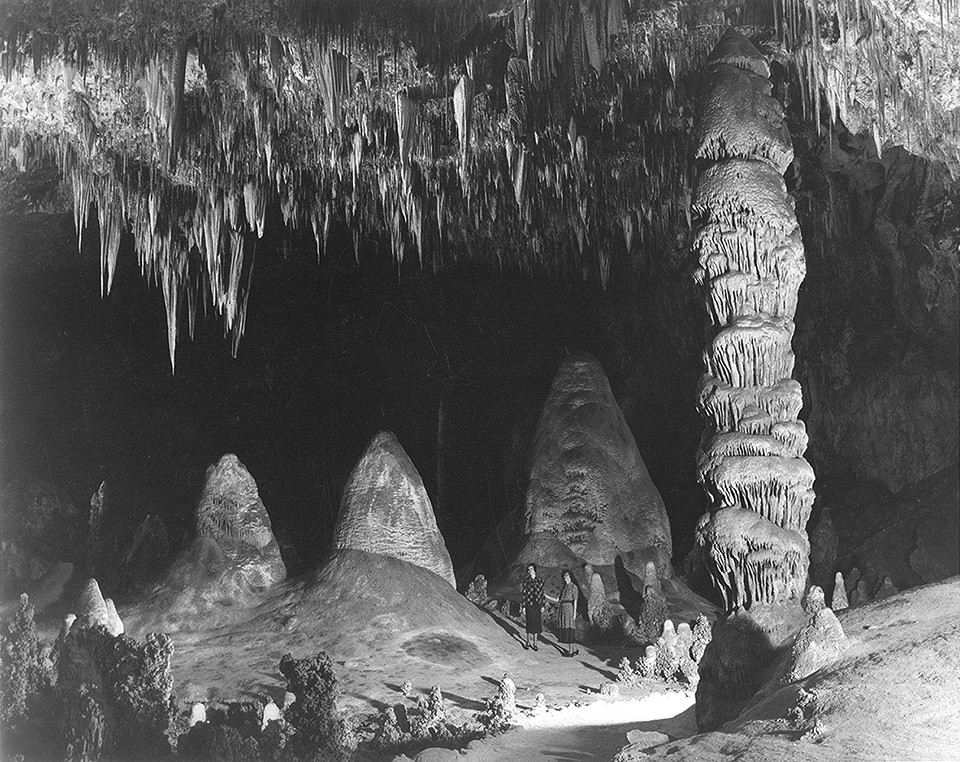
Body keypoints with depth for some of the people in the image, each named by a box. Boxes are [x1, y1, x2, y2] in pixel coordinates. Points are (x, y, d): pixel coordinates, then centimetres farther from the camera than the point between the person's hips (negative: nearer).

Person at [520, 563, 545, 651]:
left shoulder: (540, 581, 6)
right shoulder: (526, 581, 3)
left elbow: (542, 594, 7)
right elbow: (524, 594, 2)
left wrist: (543, 606, 1)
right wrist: (523, 607, -3)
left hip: (537, 605, 1)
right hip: (529, 605, -1)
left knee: (537, 624, 2)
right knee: (529, 624, -1)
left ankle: (534, 642, 10)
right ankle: (528, 642, 9)